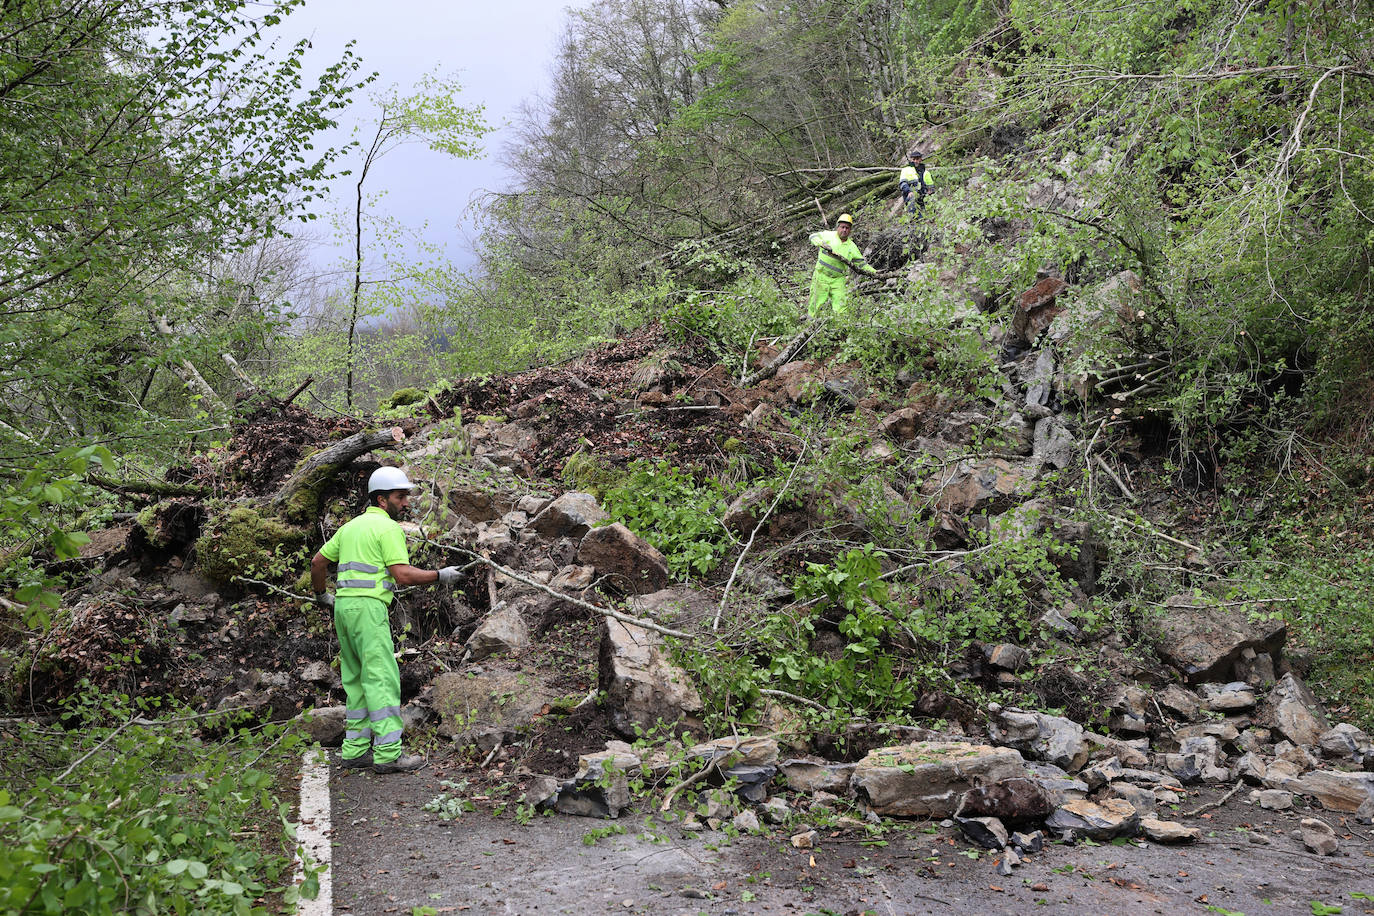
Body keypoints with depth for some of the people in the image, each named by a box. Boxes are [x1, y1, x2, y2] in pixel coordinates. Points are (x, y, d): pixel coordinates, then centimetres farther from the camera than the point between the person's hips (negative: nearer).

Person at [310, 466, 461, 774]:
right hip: (369, 607, -9)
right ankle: (388, 753, -13)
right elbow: (402, 575, -14)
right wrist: (439, 575, -5)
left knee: (356, 680, 12)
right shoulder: (388, 528, -6)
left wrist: (321, 594, 38)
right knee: (383, 679, -10)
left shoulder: (351, 526, 20)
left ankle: (355, 750, 13)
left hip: (344, 606, 9)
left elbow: (318, 561, 24)